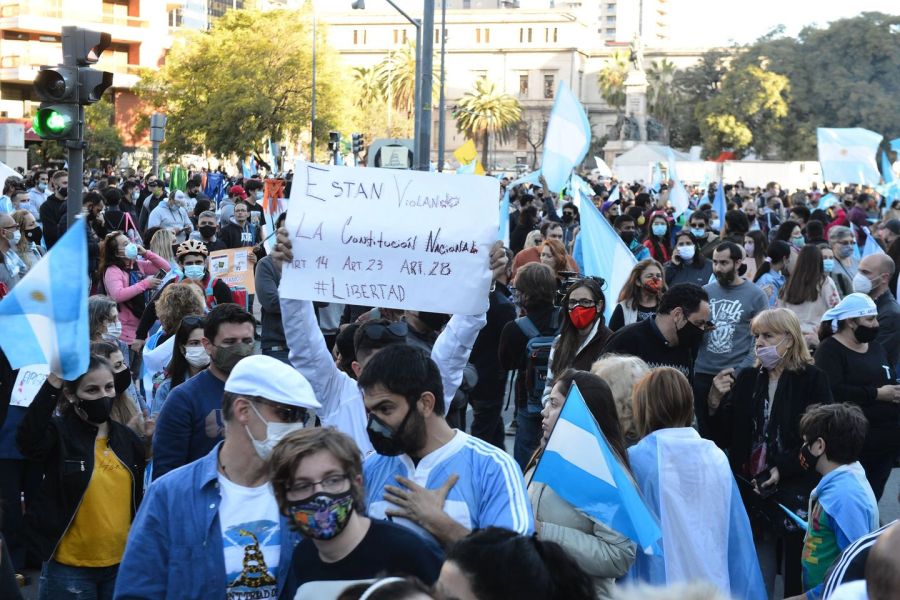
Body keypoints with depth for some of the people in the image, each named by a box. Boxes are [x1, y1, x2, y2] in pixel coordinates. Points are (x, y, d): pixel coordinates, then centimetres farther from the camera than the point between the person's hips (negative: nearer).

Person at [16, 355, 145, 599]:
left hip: (121, 565, 5)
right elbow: (28, 440, -33)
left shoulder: (127, 438, 6)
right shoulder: (59, 433, -9)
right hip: (69, 569, -4)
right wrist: (52, 385, -40)